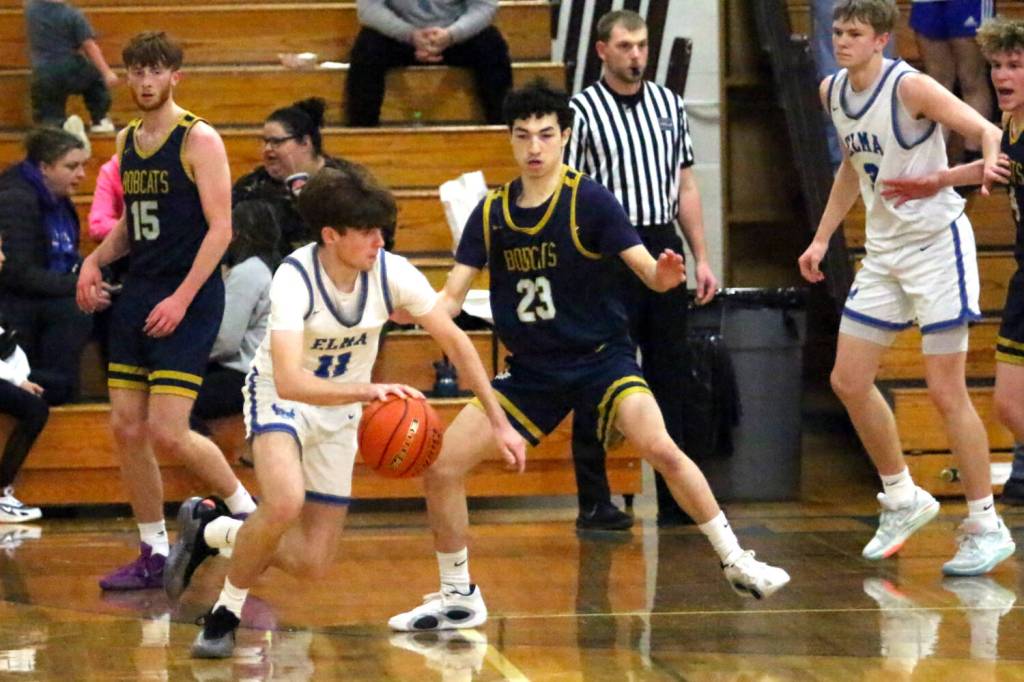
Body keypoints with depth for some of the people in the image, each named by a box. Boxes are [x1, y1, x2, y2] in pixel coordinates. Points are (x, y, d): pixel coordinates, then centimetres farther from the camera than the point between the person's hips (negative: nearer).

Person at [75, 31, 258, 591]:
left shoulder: (199, 140, -9)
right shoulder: (126, 141, 13)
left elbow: (220, 227, -14)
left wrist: (182, 299, -21)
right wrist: (96, 260, 6)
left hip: (188, 300, -7)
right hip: (136, 294, 8)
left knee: (167, 434, -14)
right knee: (127, 429, 5)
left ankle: (246, 509, 8)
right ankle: (153, 555, 14)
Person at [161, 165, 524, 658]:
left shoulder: (391, 273, -19)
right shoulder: (294, 279, -31)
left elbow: (454, 341, -7)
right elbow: (289, 381, -43)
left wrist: (498, 422, -9)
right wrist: (367, 390, -56)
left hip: (339, 413, 5)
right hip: (280, 398, -5)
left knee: (311, 563, 1)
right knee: (285, 503, -35)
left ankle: (209, 528, 27)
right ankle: (226, 613, -11)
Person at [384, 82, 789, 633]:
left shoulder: (590, 200, -10)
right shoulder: (491, 213, 1)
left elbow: (649, 272, -15)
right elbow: (451, 297, 1)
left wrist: (665, 275, -38)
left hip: (601, 357, -4)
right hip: (530, 371, 4)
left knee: (660, 448, -28)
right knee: (440, 466, -6)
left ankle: (736, 563, -13)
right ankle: (458, 597, 12)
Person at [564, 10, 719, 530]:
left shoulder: (669, 104, 12)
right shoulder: (583, 111, -4)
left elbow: (685, 187, 16)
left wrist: (701, 258, 11)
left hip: (663, 250, 5)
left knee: (669, 377, 8)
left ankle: (675, 498, 15)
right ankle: (594, 503, 4)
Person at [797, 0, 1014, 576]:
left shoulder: (909, 86, -17)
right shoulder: (832, 92, 6)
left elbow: (986, 130, -22)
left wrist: (989, 162, -45)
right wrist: (823, 238, 20)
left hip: (937, 243, -8)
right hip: (884, 252, 8)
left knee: (946, 392, -8)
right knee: (849, 382, 7)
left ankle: (987, 528, 1)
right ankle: (904, 500, 24)